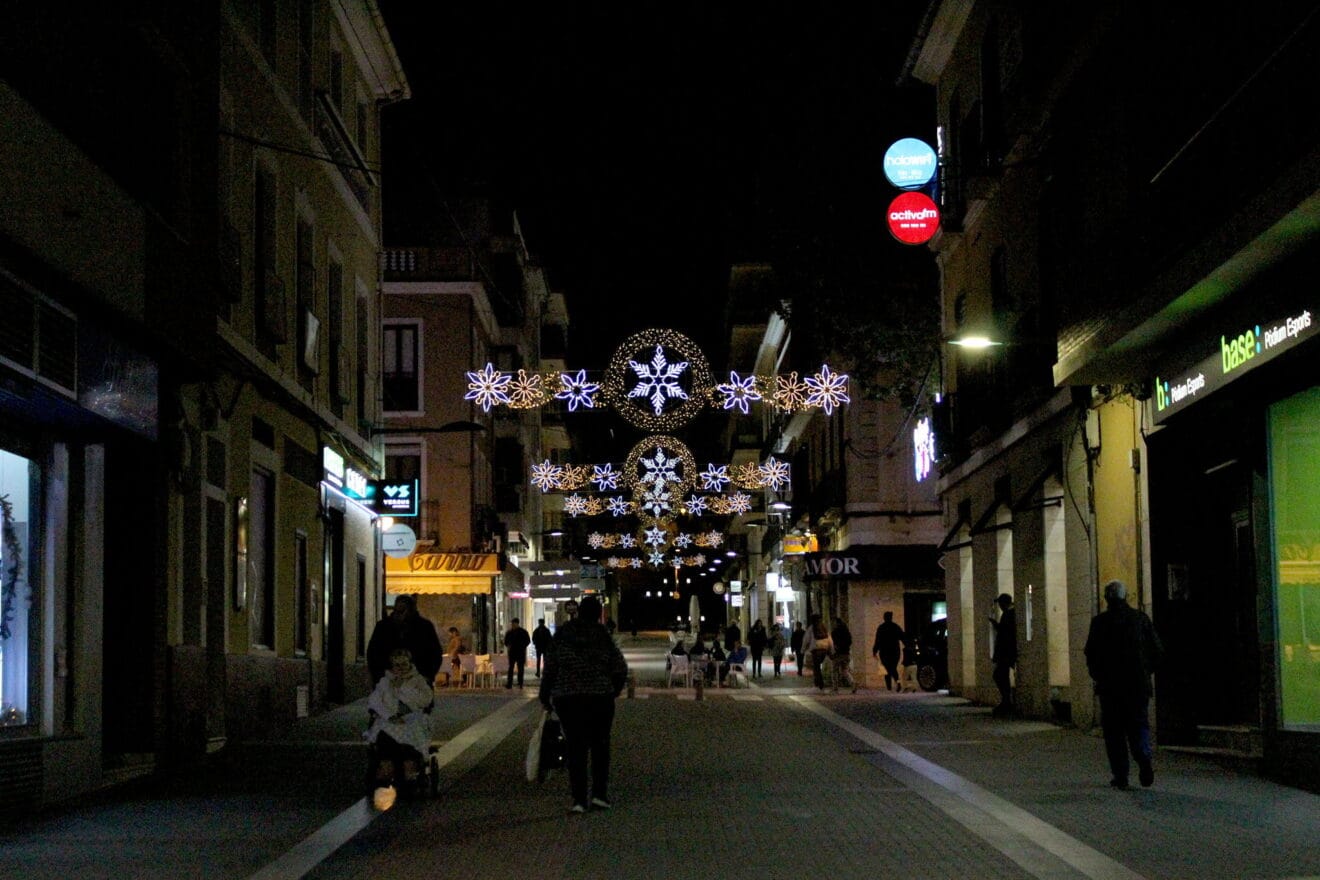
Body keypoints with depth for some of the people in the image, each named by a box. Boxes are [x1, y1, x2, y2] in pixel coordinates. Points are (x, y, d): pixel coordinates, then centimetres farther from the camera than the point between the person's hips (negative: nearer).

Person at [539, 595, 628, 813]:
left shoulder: (562, 634, 0)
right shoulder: (602, 635, -2)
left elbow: (550, 667, 0)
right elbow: (620, 668, -2)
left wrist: (545, 695, 10)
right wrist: (614, 690, 15)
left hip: (566, 698, 1)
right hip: (600, 697, -1)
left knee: (575, 747, 5)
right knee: (600, 744, 12)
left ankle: (579, 799, 0)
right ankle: (599, 793, 4)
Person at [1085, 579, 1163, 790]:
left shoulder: (1100, 621, -6)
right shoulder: (1141, 618, 2)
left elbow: (1091, 653, -5)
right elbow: (1157, 649, 4)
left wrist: (1098, 675, 11)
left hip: (1110, 685, -2)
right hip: (1138, 683, 2)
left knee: (1114, 730, 6)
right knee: (1139, 725, 12)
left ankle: (1120, 776, 3)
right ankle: (1144, 758, -15)